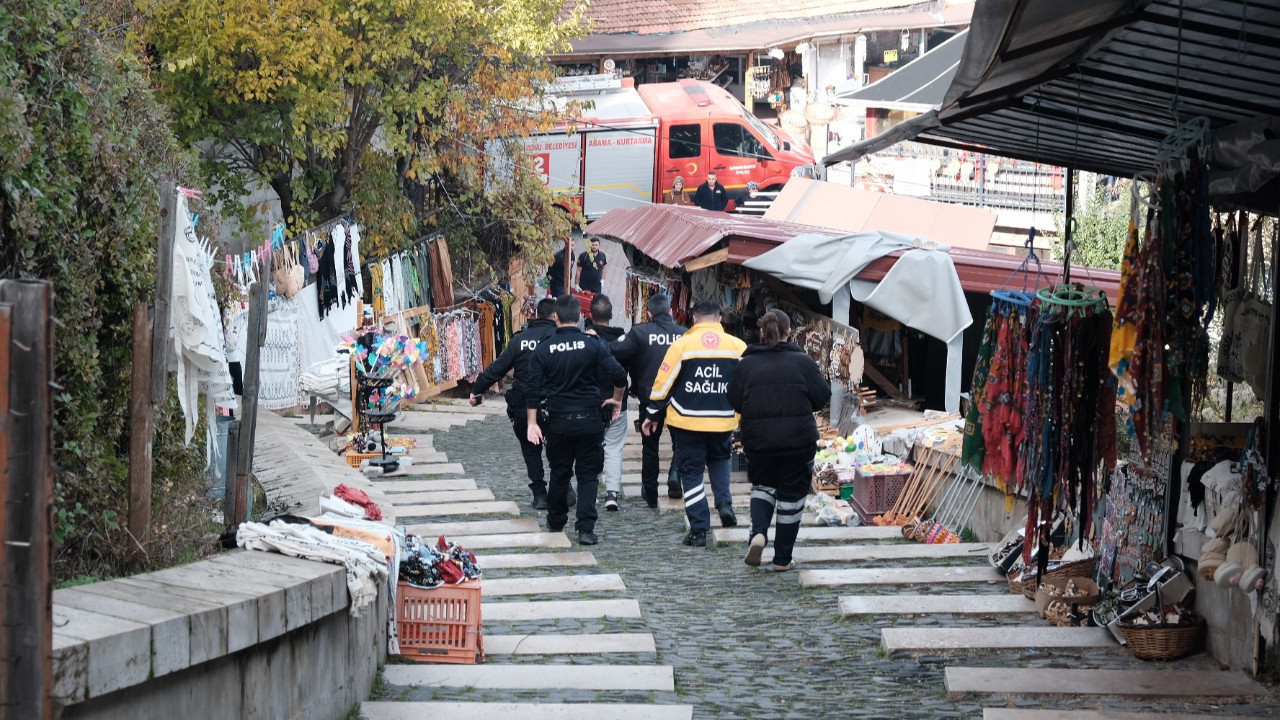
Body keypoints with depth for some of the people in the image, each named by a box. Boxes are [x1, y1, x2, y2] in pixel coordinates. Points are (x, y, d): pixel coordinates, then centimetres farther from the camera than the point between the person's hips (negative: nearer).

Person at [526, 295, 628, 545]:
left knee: (559, 474, 16)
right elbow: (619, 374, -12)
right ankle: (585, 529, -6)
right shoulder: (592, 344, -7)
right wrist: (617, 399, 6)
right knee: (588, 476, 4)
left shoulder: (544, 349, -3)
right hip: (589, 420, -1)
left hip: (558, 422, 1)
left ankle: (555, 525, 26)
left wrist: (532, 423, 3)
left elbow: (534, 390, -3)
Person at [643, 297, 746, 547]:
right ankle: (724, 503, 5)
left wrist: (652, 416, 8)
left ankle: (699, 529, 5)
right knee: (719, 460, 28)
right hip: (723, 421, 2)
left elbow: (663, 383, -3)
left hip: (687, 421, -2)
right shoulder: (738, 346, -1)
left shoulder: (682, 344, -7)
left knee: (691, 472, 8)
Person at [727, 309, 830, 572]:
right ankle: (783, 558, 12)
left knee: (762, 486, 21)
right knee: (791, 495, 9)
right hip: (798, 440, -1)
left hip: (757, 440, 1)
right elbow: (822, 396, -3)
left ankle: (758, 532, -5)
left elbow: (734, 400, 1)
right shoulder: (802, 362, -7)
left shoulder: (746, 364, -3)